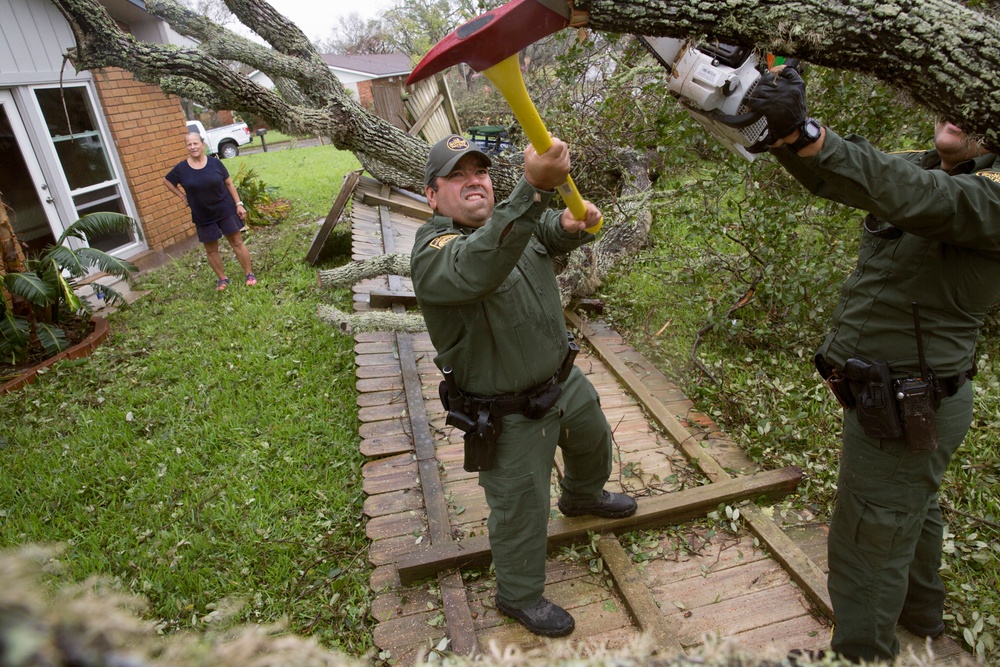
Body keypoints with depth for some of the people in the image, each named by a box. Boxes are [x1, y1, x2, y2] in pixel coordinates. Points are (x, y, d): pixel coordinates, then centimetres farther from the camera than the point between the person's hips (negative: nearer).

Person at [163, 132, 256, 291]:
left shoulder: (215, 163, -6)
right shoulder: (181, 168, -5)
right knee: (211, 250, 9)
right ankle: (222, 278, 23)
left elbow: (229, 183, 1)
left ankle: (249, 274, 13)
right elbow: (167, 181, 12)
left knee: (237, 242, 3)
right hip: (203, 217, 1)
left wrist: (238, 204, -3)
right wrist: (182, 196, 3)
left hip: (226, 211, -1)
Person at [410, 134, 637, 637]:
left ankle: (582, 497, 67)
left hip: (564, 381, 8)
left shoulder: (514, 219, -1)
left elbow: (558, 231, -1)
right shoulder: (432, 251, -26)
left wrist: (575, 223, -28)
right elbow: (477, 268, -47)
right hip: (509, 416, -8)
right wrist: (534, 187, -59)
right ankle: (519, 596, 40)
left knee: (593, 441, 32)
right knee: (520, 507, 11)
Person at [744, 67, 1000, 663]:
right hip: (897, 397, 10)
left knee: (869, 546, 4)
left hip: (906, 411, -10)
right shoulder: (927, 168, 4)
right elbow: (836, 174, -7)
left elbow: (908, 196, -40)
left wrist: (804, 131, -48)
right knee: (912, 508, 30)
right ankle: (921, 611, 56)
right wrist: (785, 128, -25)